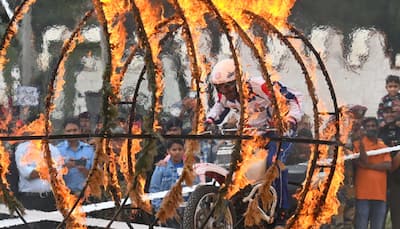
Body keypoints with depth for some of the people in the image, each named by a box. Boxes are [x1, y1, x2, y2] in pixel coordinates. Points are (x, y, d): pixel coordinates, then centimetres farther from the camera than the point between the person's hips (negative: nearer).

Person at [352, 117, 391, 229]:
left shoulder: (383, 146, 14)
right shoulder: (359, 143, 1)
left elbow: (388, 165, -1)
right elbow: (364, 160, -13)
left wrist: (368, 166, -11)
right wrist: (361, 141, -21)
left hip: (380, 193, 4)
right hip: (363, 192, -4)